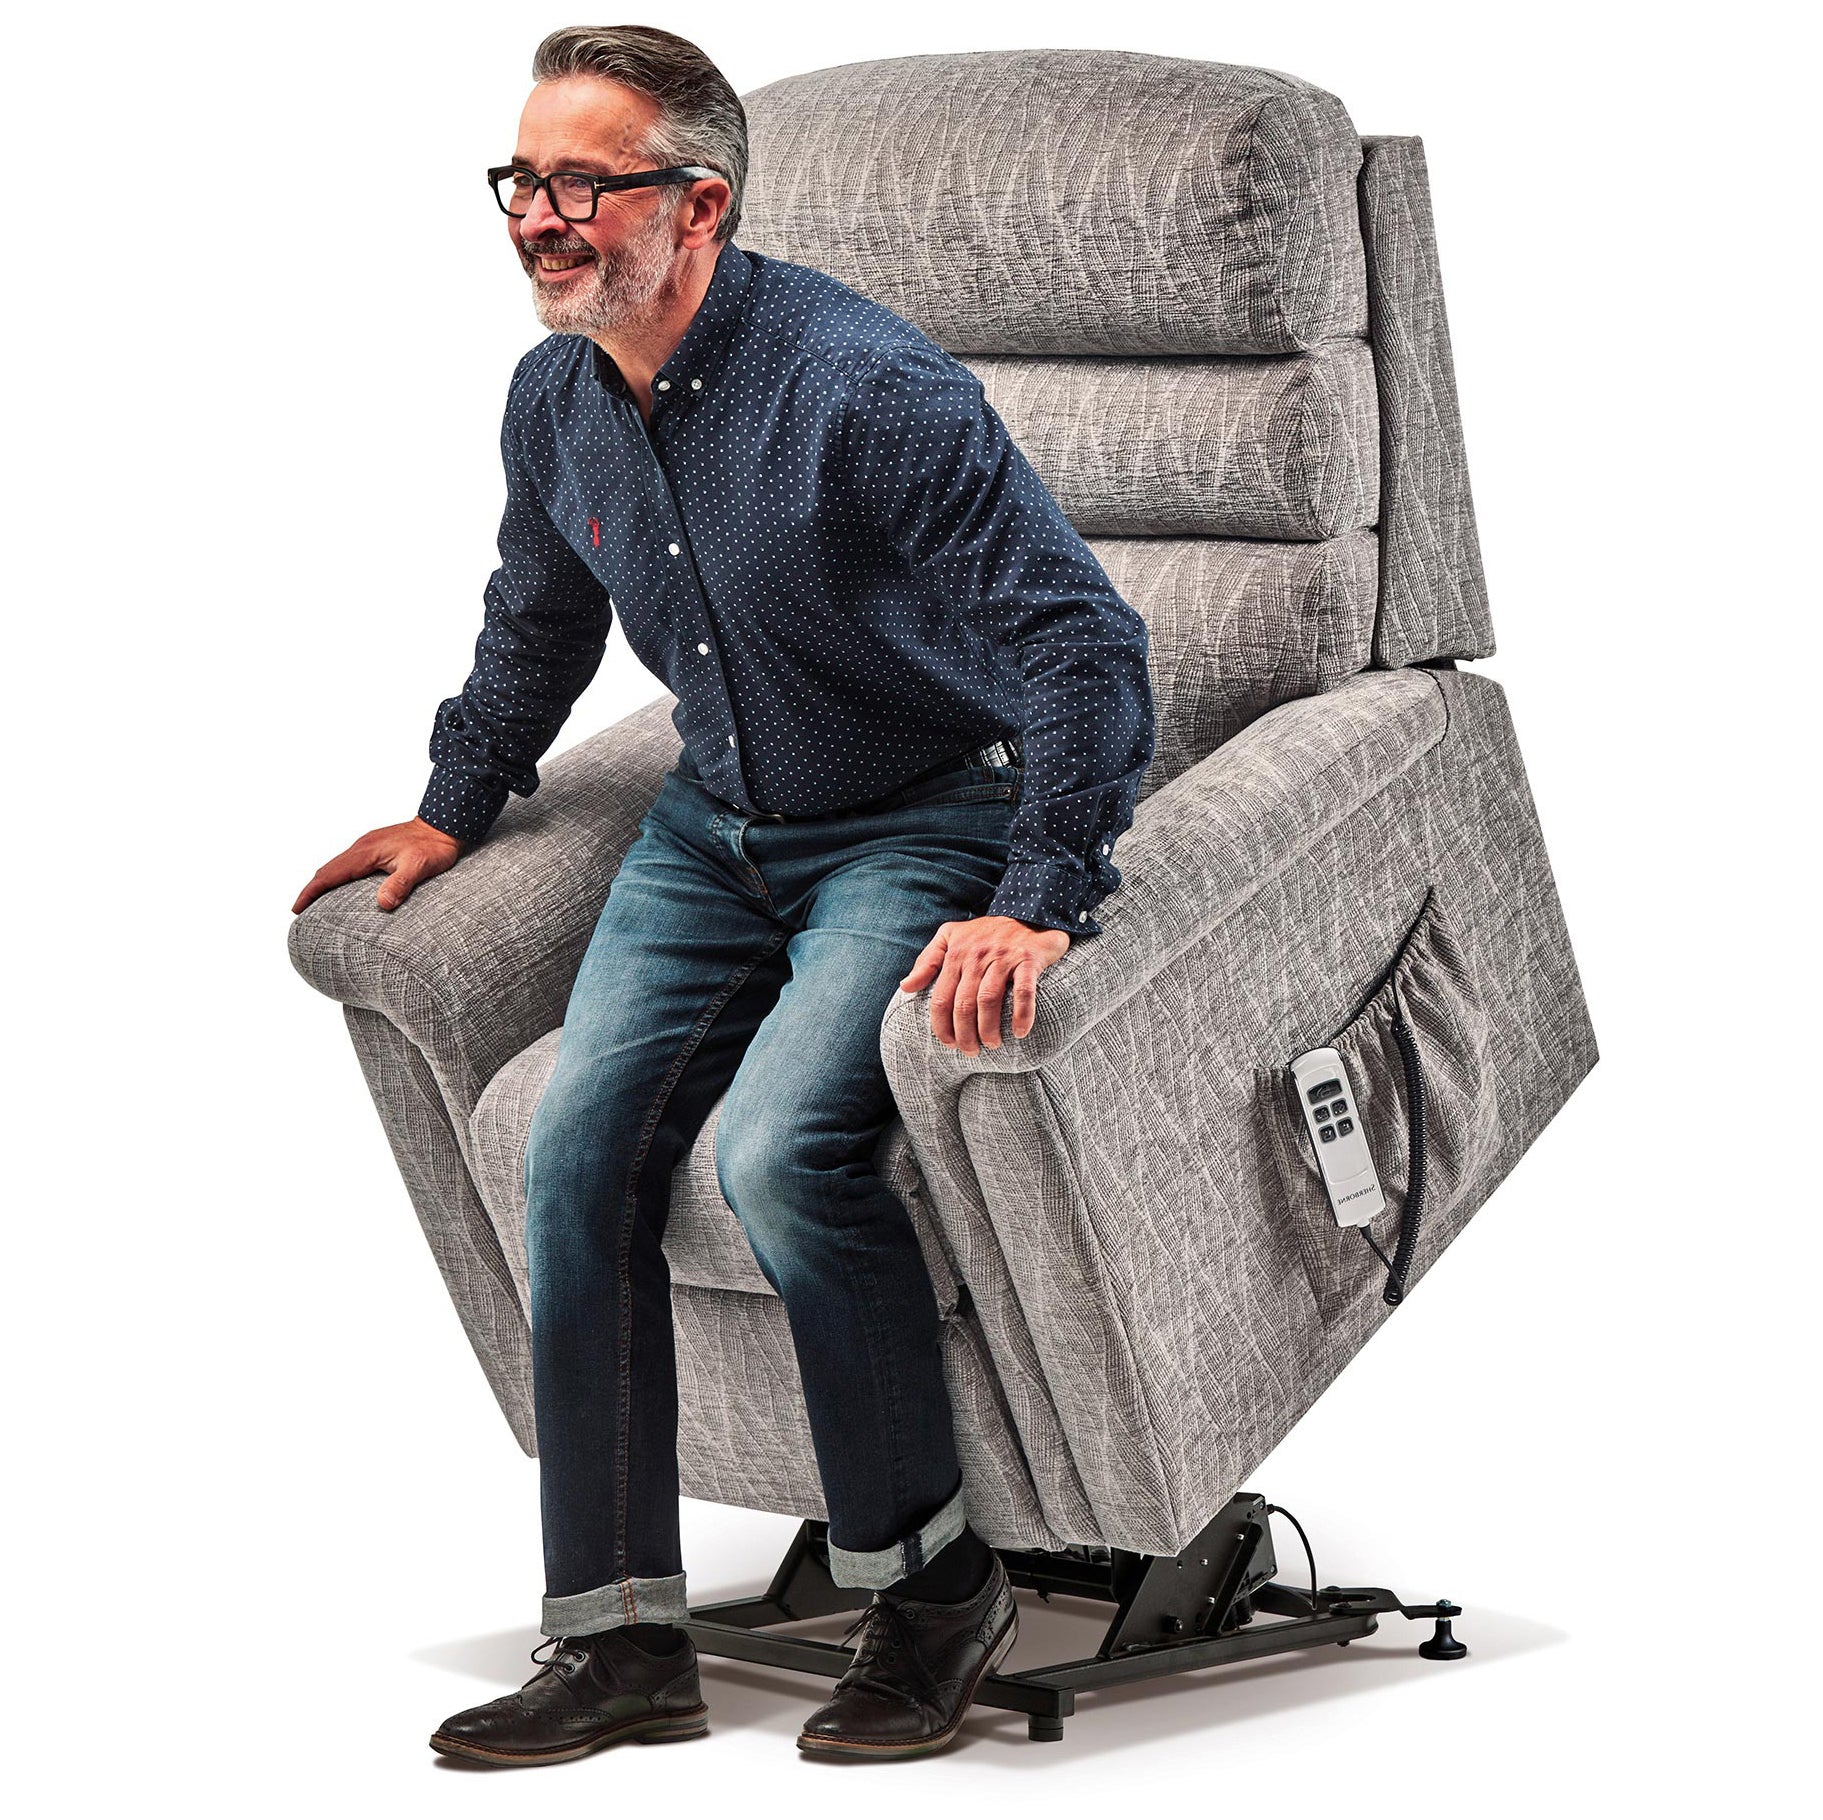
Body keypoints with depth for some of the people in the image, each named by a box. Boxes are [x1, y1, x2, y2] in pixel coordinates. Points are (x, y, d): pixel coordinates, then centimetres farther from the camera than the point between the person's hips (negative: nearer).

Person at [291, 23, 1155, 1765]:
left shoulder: (866, 388, -24)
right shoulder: (553, 400, 0)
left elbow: (1084, 639, -25)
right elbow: (536, 624, 23)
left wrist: (1037, 904, -32)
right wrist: (452, 808, 25)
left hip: (924, 823, -7)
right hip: (716, 823, 7)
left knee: (778, 1146, -27)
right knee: (578, 1144, -9)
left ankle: (935, 1580, -7)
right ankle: (619, 1635, -2)